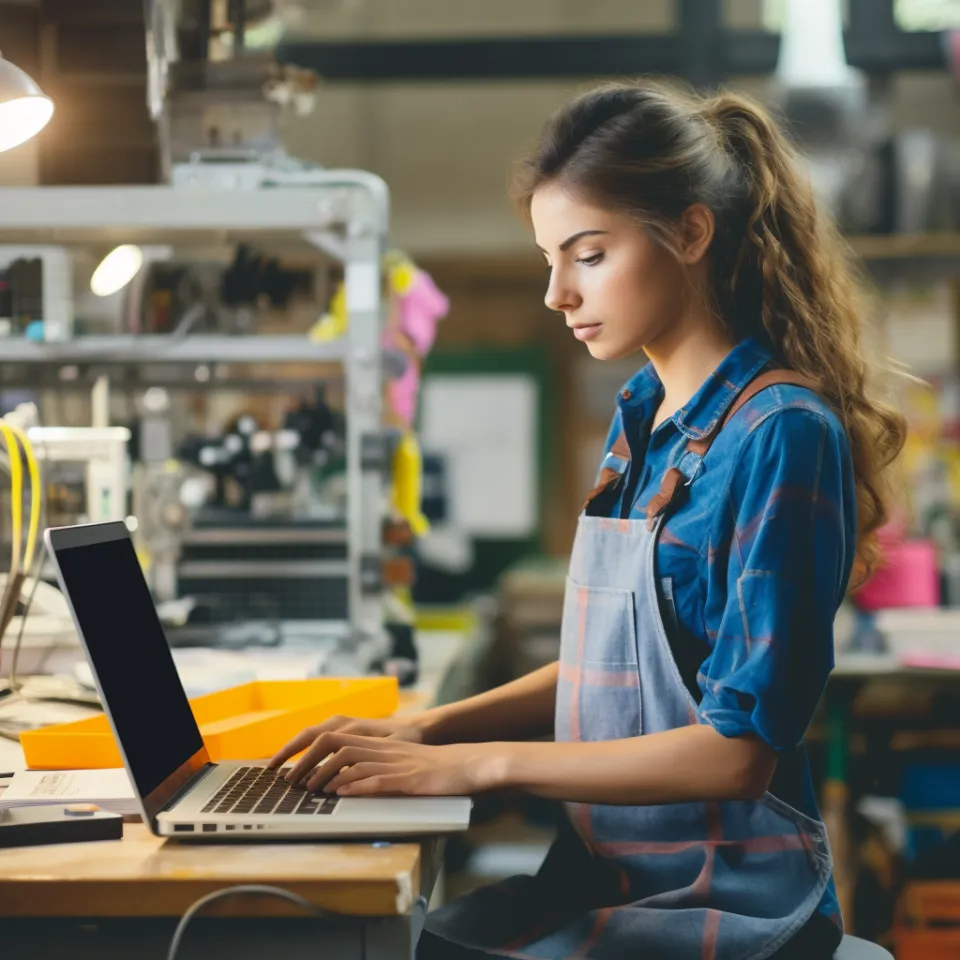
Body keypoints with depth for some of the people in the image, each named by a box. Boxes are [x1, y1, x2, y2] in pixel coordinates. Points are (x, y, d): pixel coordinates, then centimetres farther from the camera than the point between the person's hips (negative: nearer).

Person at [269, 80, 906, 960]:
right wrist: (428, 730, 4)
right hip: (602, 875, 7)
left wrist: (478, 762, -17)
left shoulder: (781, 433, -15)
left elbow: (738, 749, -18)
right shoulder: (643, 416, 10)